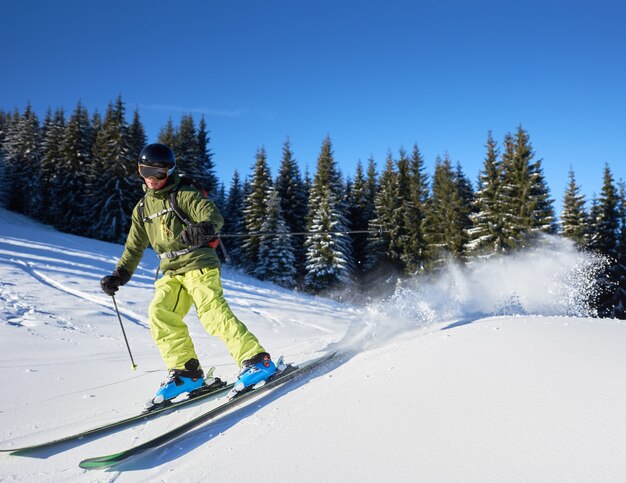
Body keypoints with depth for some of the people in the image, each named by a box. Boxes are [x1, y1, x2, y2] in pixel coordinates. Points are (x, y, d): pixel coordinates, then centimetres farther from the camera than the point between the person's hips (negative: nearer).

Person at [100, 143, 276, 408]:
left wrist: (203, 228, -42)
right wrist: (119, 275, 18)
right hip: (171, 272, 7)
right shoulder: (142, 208, 17)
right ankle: (185, 371, -6)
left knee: (212, 311, -22)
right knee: (159, 313, -14)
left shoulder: (184, 194, -4)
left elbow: (213, 214, -19)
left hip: (198, 264, -6)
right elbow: (134, 246, 24)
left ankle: (256, 360, -17)